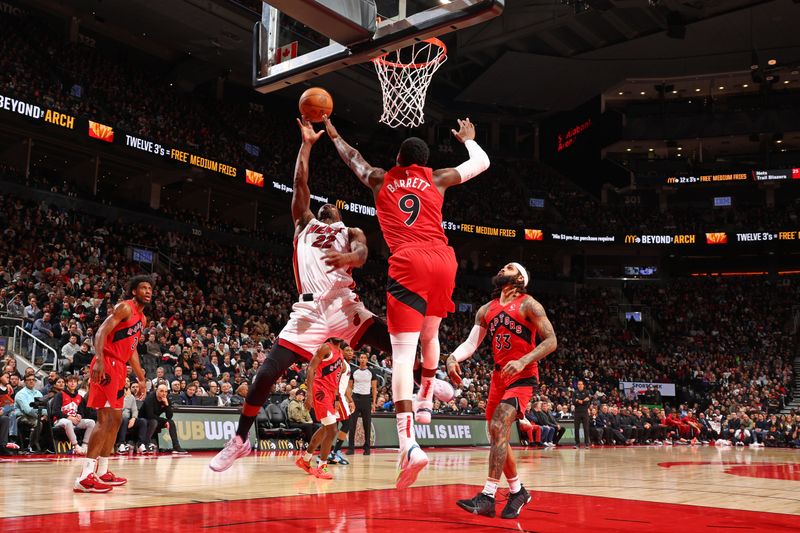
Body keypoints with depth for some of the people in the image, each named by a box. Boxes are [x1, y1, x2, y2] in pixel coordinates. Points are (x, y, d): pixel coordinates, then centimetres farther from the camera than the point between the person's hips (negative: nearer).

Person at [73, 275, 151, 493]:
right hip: (107, 364, -10)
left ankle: (102, 472, 23)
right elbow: (101, 333, -19)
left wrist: (141, 377, 25)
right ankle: (85, 477, -17)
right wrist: (99, 360, -32)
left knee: (116, 420, 14)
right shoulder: (125, 307, -9)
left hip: (120, 367, 10)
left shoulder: (142, 318, 19)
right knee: (104, 420, -16)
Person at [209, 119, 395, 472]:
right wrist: (306, 144, 12)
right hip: (309, 309, 1)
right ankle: (240, 440, 11)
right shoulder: (305, 224, 24)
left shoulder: (351, 233, 19)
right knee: (267, 372, -5)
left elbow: (361, 255, -4)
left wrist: (345, 257, -28)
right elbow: (300, 184, 13)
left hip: (343, 304, -1)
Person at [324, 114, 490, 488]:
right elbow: (482, 162, 34)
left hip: (408, 264, -3)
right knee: (429, 335, 29)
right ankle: (426, 402, 41)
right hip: (443, 261, 3)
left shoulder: (380, 180, 20)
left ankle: (409, 444, -25)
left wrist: (332, 133, 57)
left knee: (403, 353, -11)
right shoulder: (437, 178, 21)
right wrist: (467, 139, 53)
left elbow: (351, 156, 39)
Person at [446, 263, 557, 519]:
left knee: (498, 427, -22)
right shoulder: (486, 310, 11)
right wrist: (453, 357, -11)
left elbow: (551, 341, -12)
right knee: (497, 435, 9)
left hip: (522, 376, -7)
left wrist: (523, 361, -25)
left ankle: (487, 497, -22)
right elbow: (471, 343, 10)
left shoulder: (528, 305, -7)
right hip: (499, 375, 7)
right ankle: (518, 491, 26)